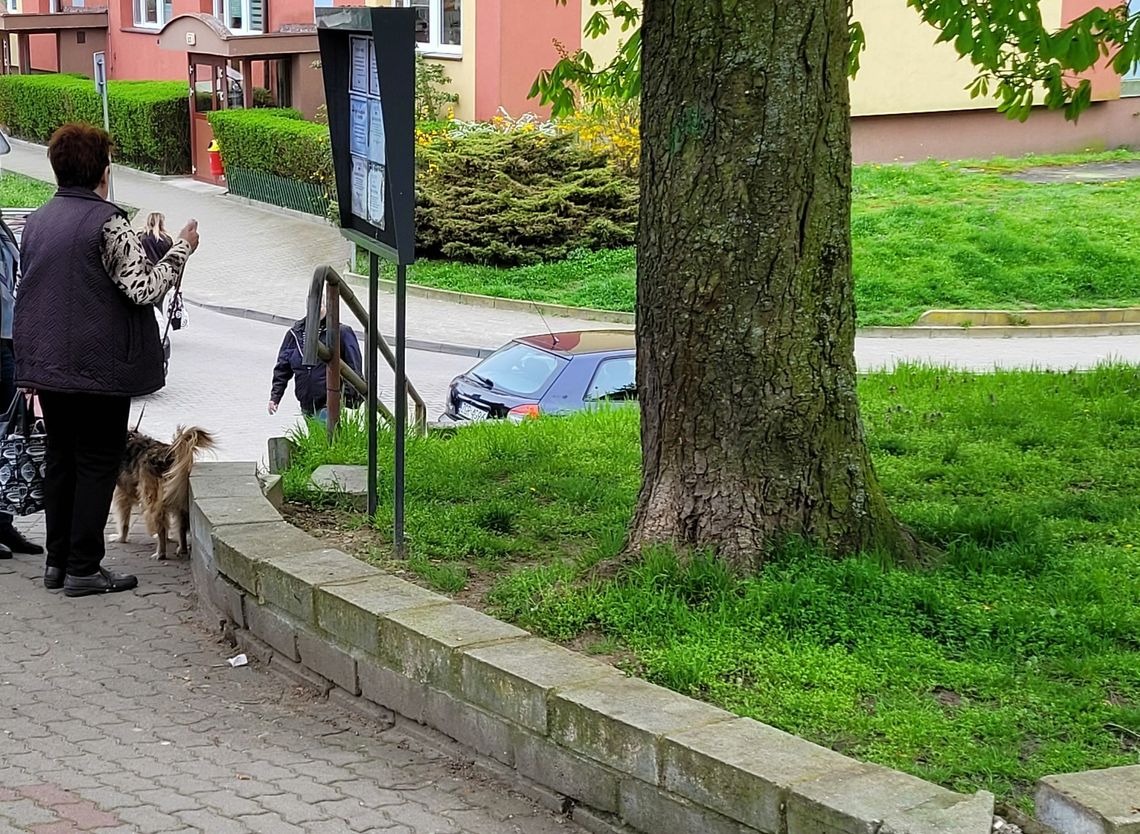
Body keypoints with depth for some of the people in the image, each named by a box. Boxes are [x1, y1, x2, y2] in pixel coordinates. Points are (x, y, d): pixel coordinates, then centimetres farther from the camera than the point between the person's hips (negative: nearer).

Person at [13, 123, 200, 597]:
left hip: (46, 363, 7)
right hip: (99, 364, -7)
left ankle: (58, 561, 19)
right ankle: (83, 569, 1)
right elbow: (144, 288, -19)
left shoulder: (36, 222, 10)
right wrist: (181, 248, -6)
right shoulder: (106, 223, -15)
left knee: (60, 457, 15)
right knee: (97, 462, 0)